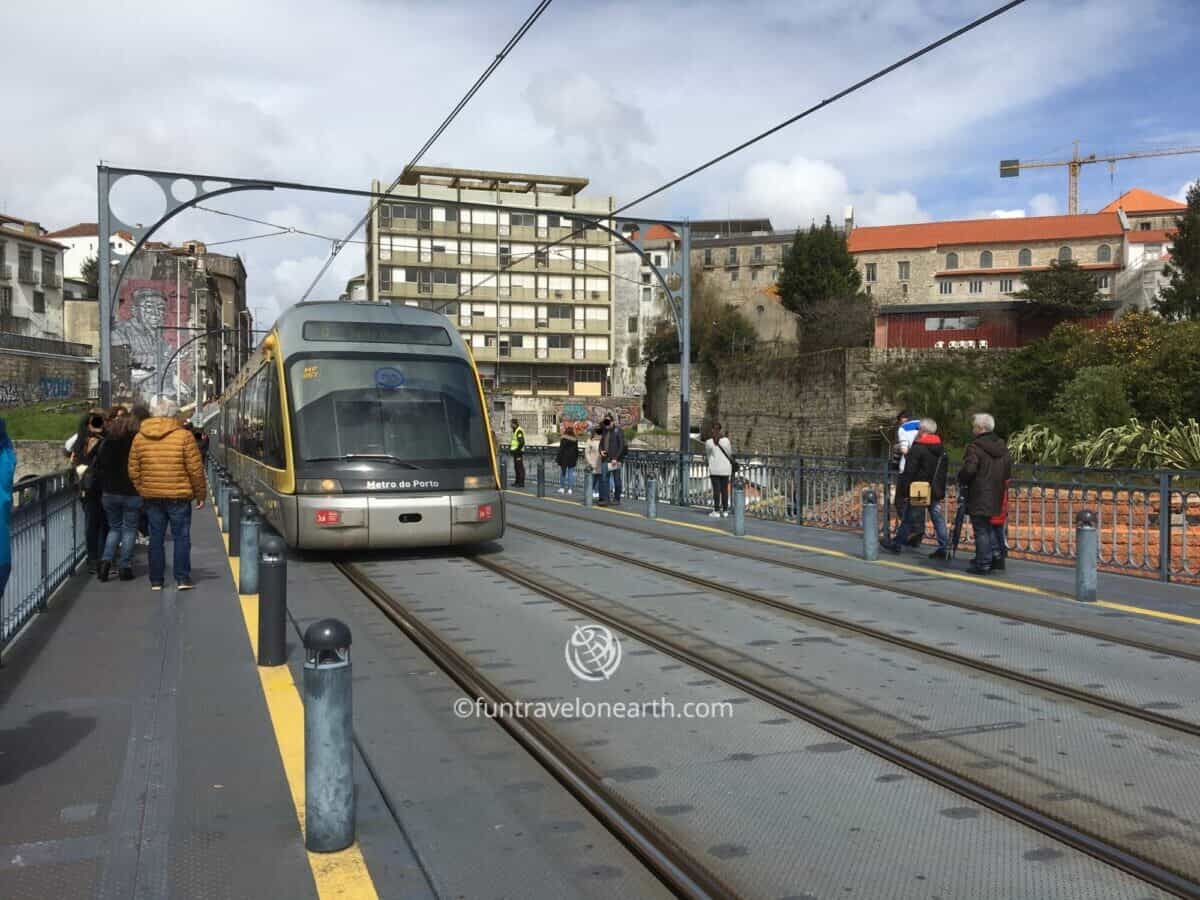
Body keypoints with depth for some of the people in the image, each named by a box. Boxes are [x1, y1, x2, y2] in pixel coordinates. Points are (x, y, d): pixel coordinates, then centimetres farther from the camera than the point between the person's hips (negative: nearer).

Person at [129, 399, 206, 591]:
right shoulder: (184, 436, -8)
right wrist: (200, 494, 2)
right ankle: (182, 579, 4)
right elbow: (195, 469, -8)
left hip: (151, 496, 3)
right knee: (181, 537, 5)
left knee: (156, 539, 10)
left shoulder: (139, 437, 4)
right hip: (179, 495, -3)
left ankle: (156, 581, 14)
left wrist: (142, 490, 19)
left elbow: (133, 470, 7)